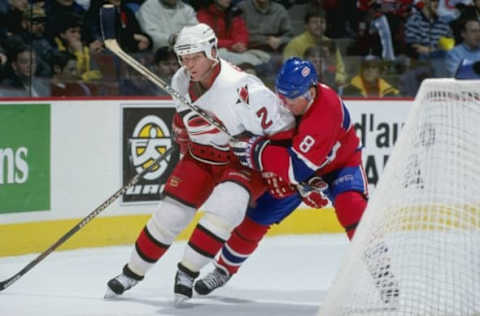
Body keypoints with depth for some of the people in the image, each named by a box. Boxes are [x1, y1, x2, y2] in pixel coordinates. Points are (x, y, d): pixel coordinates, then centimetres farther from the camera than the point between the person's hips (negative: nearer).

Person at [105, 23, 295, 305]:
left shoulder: (243, 88, -31)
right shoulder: (182, 81, -9)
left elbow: (283, 128, -26)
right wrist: (185, 147, 18)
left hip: (246, 161, -5)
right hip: (201, 157, 5)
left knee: (224, 207, -29)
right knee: (171, 213, -1)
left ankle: (187, 272, -14)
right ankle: (133, 272, 17)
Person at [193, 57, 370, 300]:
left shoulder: (326, 110, -40)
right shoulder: (281, 101, -19)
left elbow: (298, 167, -43)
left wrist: (255, 150, -44)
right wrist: (305, 183, -23)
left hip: (339, 163, -5)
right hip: (303, 173, 6)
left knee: (351, 205, -34)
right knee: (256, 217, 3)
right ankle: (224, 269, 26)